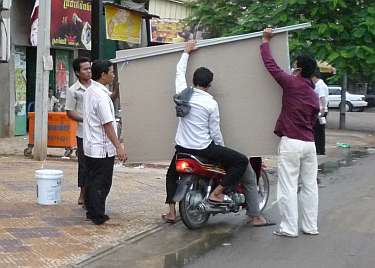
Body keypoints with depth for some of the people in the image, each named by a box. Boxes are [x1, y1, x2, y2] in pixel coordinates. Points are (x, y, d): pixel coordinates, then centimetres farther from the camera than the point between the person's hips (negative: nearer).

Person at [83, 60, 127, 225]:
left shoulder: (89, 91, 10)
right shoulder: (101, 95, -20)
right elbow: (107, 124, -23)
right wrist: (118, 146, -23)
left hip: (90, 147, 9)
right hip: (103, 149, -9)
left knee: (92, 181, 16)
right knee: (102, 183, 0)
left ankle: (91, 212, 24)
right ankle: (98, 216, 6)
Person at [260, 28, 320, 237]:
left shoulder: (292, 84, -7)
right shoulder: (315, 96, 14)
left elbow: (271, 65, -2)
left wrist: (266, 41, 10)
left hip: (291, 142, -7)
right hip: (309, 143, 7)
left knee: (288, 186, -2)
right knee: (310, 185, 11)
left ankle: (289, 228, -1)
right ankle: (311, 226, 15)